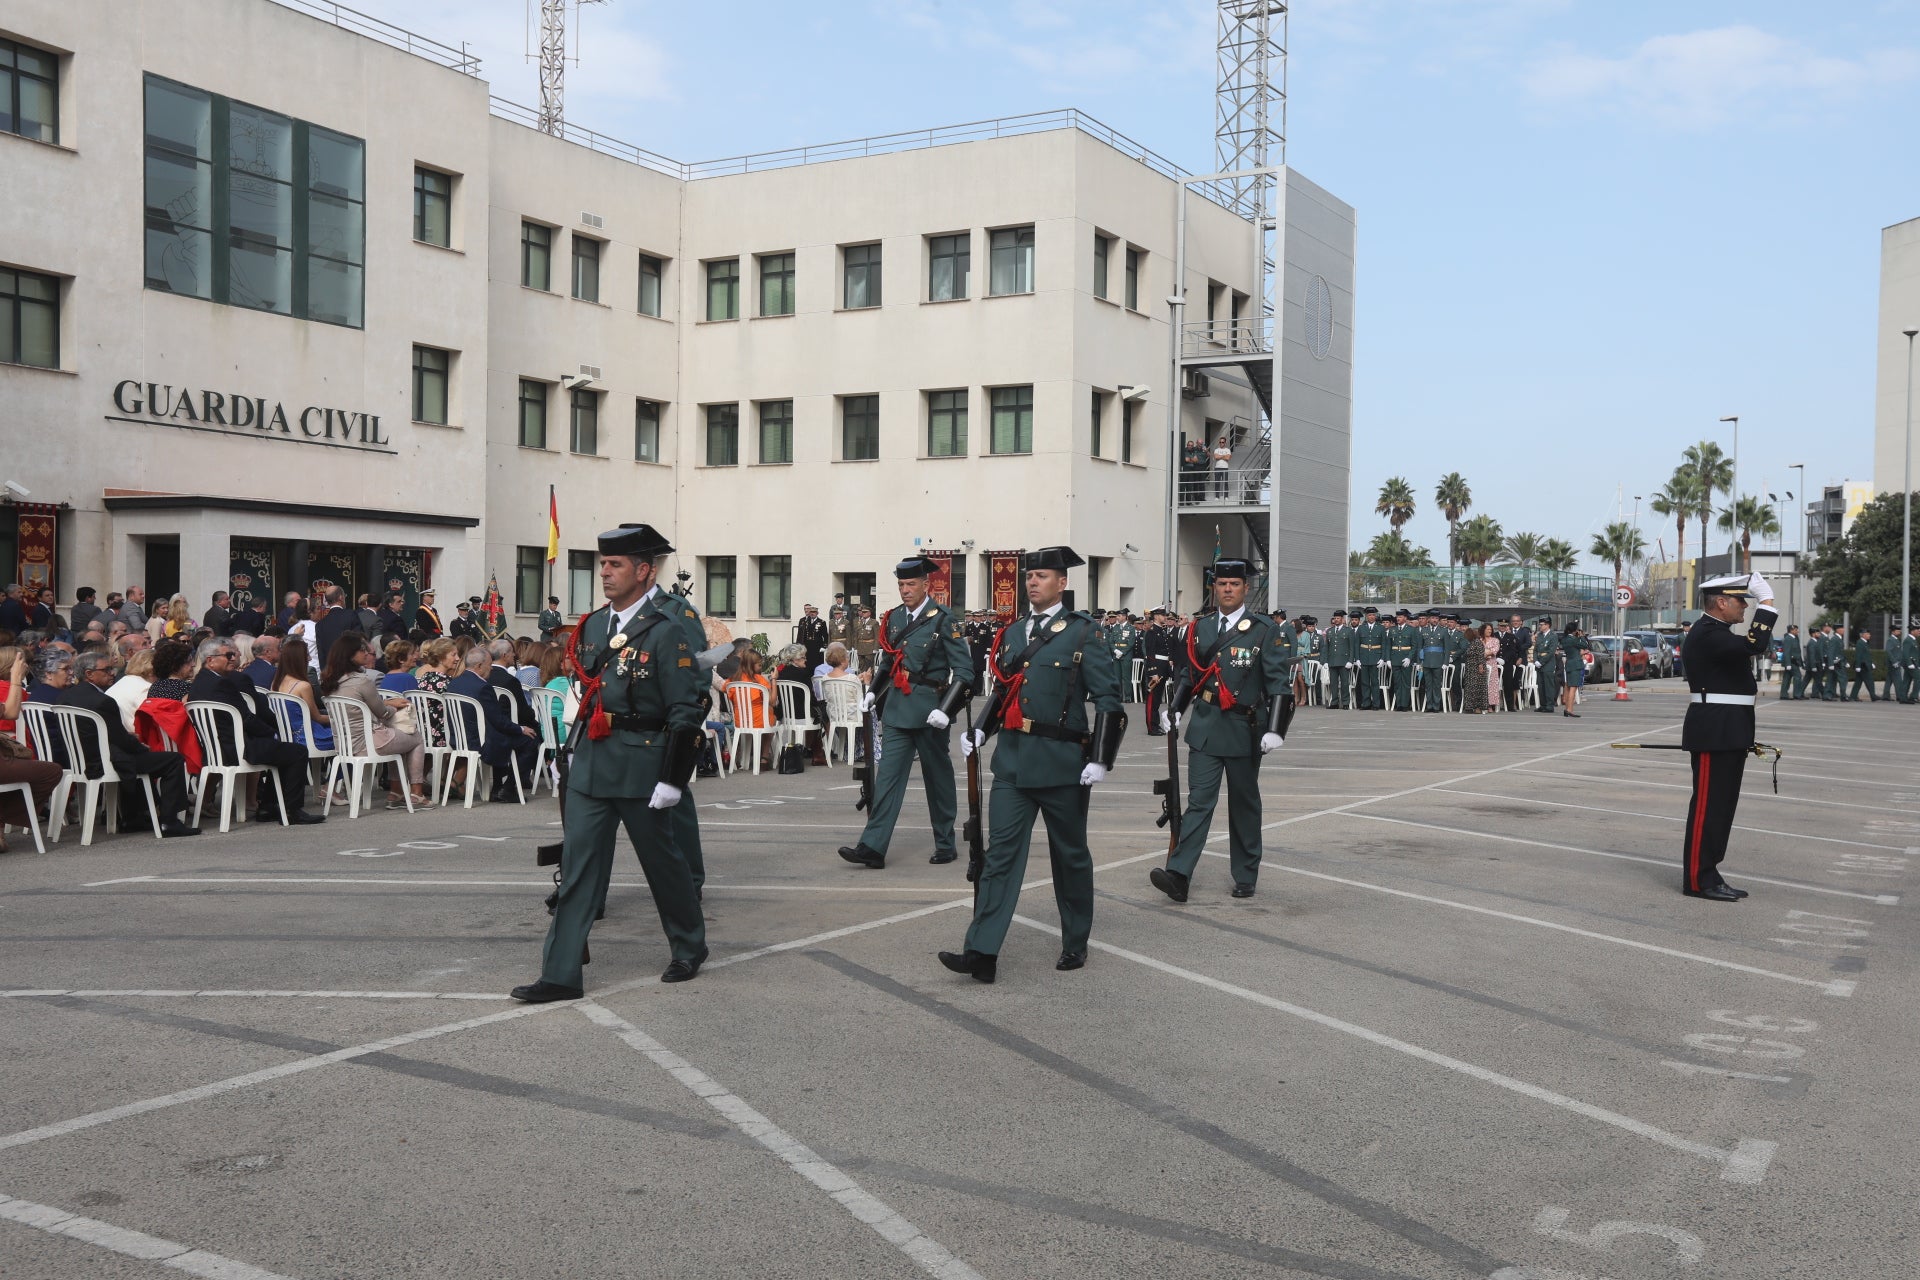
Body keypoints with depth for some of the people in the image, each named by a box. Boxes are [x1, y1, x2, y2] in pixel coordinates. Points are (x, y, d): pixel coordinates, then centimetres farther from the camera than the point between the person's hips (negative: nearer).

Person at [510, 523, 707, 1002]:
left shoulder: (666, 632, -11)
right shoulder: (592, 626, 10)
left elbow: (686, 711, -13)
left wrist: (673, 779, -16)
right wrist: (570, 755, 21)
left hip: (641, 767, -6)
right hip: (589, 765, 6)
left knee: (662, 861, 10)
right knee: (578, 865, 1)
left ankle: (690, 949, 31)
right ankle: (561, 975, 3)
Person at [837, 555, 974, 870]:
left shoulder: (942, 619, -8)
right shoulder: (894, 617, 9)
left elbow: (964, 670, -10)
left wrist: (946, 709, -20)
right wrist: (872, 692, 7)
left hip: (929, 709, -4)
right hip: (896, 708, 5)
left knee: (937, 777, 8)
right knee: (888, 775, -1)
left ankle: (945, 845, 21)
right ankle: (872, 847, -5)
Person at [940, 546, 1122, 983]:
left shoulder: (1083, 633, -4)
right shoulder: (1012, 633, 11)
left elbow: (1109, 698, -6)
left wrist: (1100, 759, -13)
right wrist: (980, 730, 5)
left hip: (1062, 761, -4)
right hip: (1012, 760, 4)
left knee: (1070, 855, 11)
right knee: (1001, 852, -3)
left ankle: (1076, 944, 27)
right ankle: (982, 954, -6)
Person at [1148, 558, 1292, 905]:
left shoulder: (1264, 631, -3)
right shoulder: (1200, 628, 9)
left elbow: (1278, 683, -6)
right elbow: (1187, 674, 18)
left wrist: (1275, 729, -14)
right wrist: (1175, 710, 6)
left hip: (1245, 731, -2)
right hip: (1204, 729, 2)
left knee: (1244, 805, 10)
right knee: (1199, 801, -6)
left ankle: (1245, 876, 22)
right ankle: (1179, 875, -14)